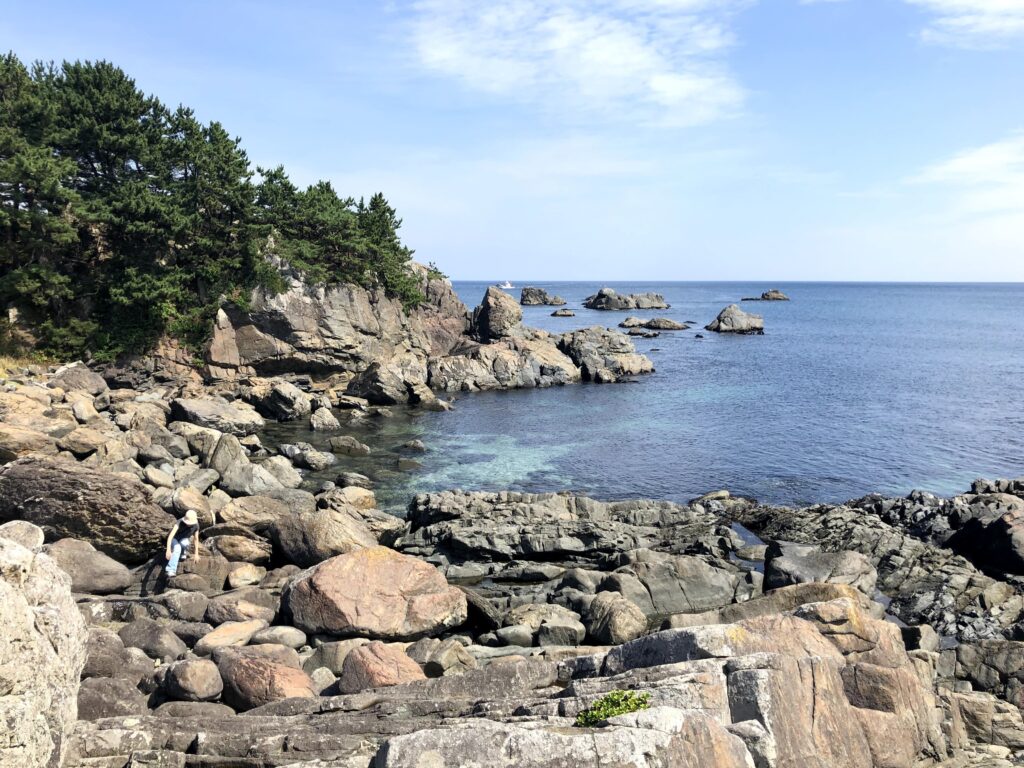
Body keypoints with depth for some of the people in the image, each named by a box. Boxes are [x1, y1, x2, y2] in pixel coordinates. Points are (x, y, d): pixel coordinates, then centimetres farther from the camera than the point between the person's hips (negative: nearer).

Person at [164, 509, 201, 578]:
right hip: (174, 539, -2)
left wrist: (196, 554, -4)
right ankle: (171, 571, -42)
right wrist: (168, 550, -48)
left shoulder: (196, 525, -20)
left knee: (184, 543, -36)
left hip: (183, 539, 2)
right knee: (177, 549, -37)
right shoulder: (180, 522, -32)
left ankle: (183, 554, -3)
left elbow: (196, 539, -7)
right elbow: (171, 536, -38)